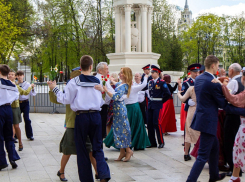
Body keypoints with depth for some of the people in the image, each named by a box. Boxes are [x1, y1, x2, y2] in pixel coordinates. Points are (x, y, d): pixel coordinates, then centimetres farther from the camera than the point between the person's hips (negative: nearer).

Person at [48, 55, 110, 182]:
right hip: (96, 116, 3)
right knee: (97, 148, 9)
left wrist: (55, 89, 9)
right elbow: (101, 102, 12)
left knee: (82, 150, 8)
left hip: (81, 117, -2)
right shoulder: (97, 81, 4)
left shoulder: (74, 82, -6)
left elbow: (66, 100, -2)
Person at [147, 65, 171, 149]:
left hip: (157, 105, -7)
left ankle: (161, 142, 1)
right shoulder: (150, 82, 12)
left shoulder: (162, 82, -7)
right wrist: (150, 100, 13)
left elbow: (168, 94, -10)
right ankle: (152, 142, 13)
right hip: (150, 105, 7)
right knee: (149, 124, 5)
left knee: (156, 123, -10)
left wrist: (161, 101, -3)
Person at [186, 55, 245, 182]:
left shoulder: (198, 79, 6)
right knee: (203, 156, -5)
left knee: (214, 146, 26)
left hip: (201, 116, 10)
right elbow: (225, 106, -16)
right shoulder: (213, 83, -21)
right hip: (208, 121, -10)